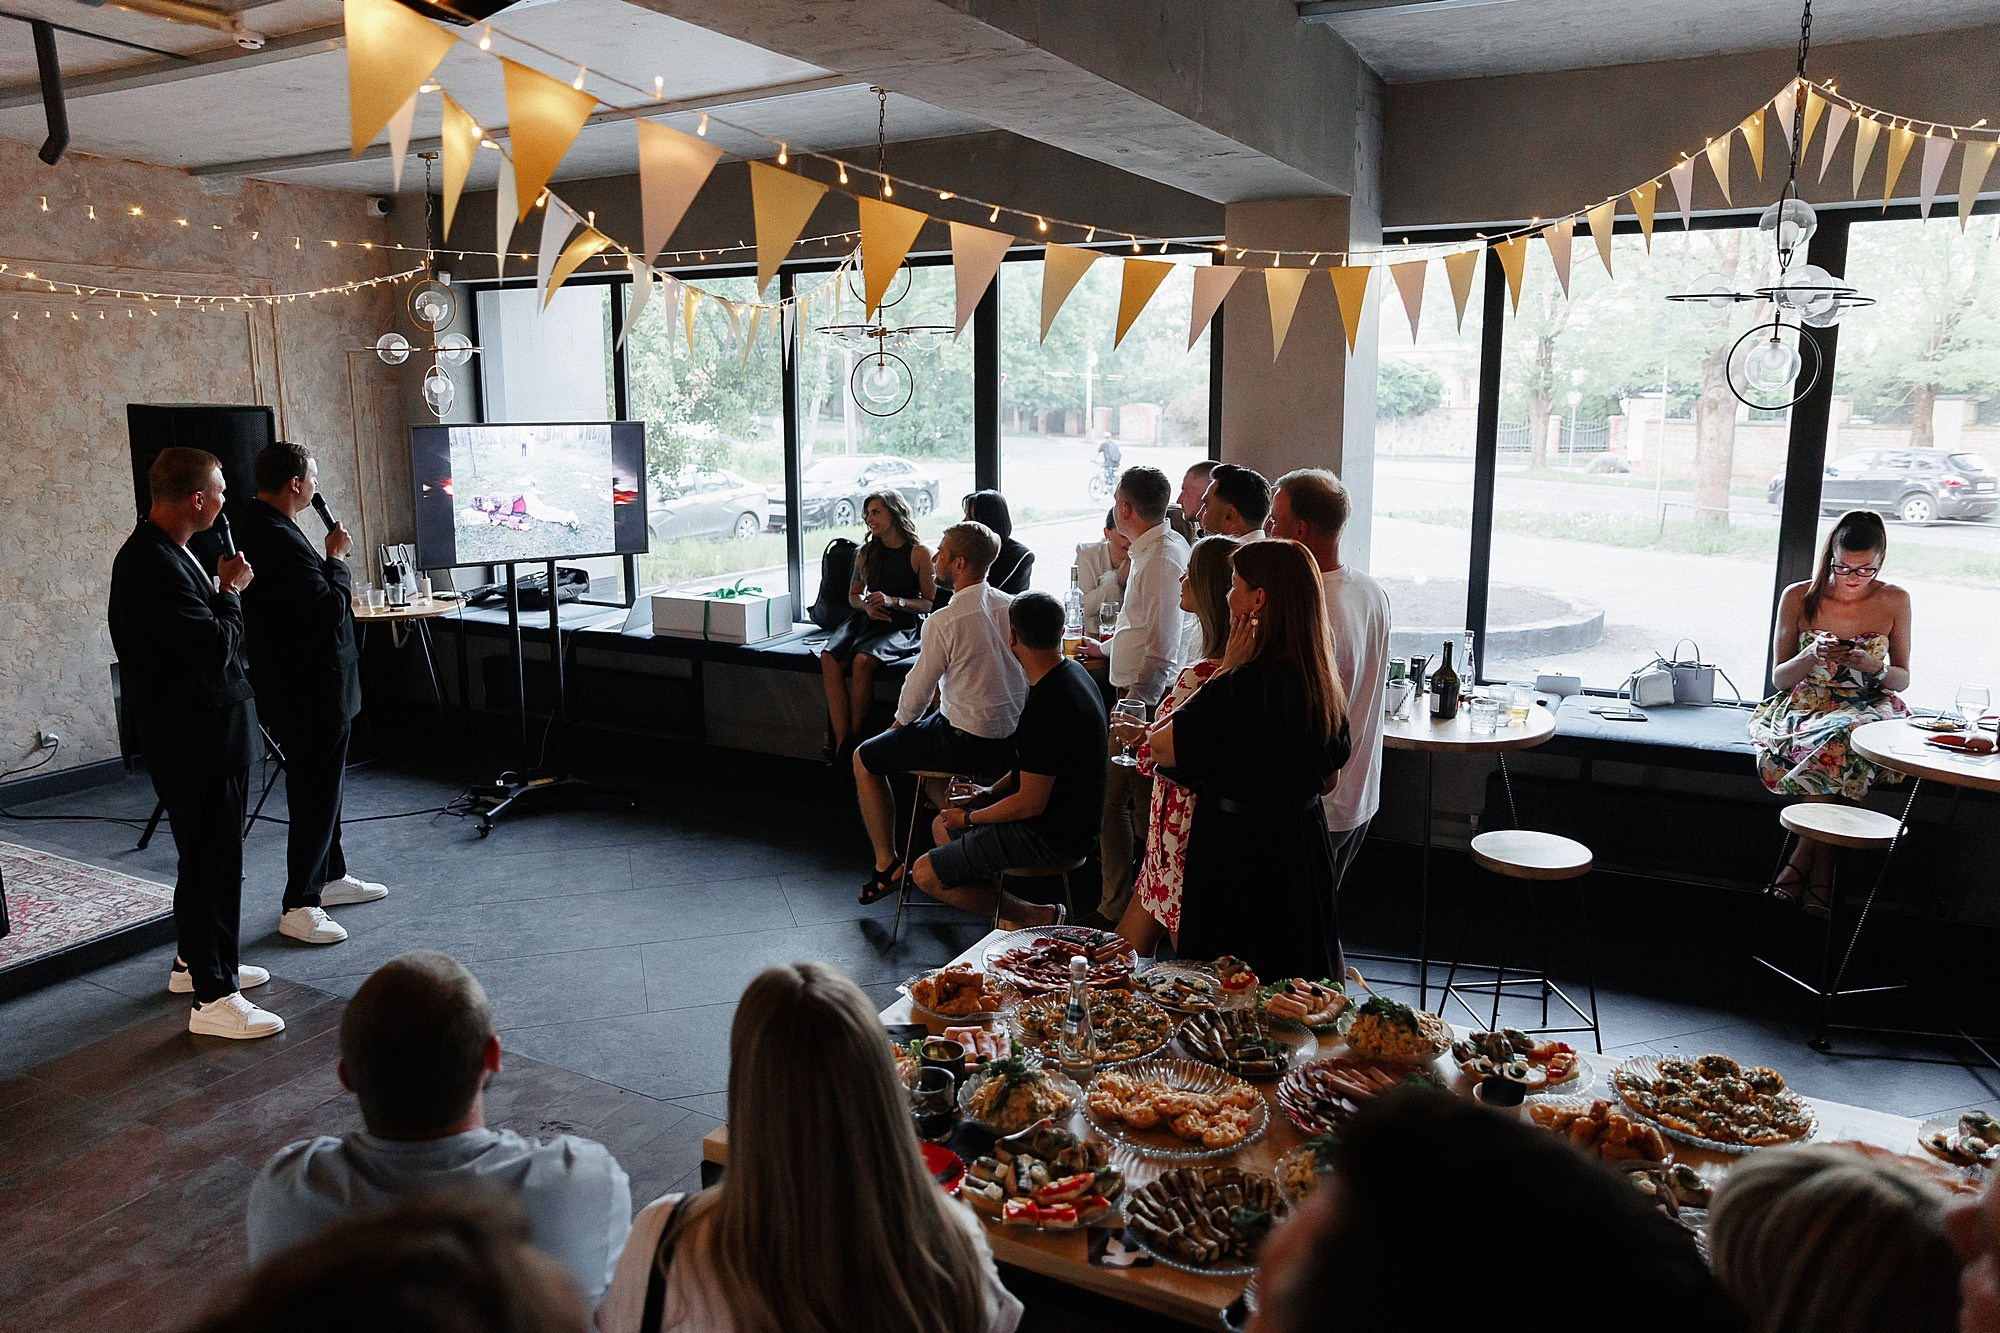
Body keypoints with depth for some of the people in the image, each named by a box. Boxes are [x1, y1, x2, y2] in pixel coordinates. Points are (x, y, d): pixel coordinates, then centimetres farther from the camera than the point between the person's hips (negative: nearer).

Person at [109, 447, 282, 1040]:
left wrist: (219, 591, 3)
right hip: (193, 740, -11)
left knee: (206, 853, 22)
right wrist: (230, 590, -12)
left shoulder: (163, 552, 10)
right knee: (214, 860, -4)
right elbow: (215, 647, -26)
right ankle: (214, 997, 4)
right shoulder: (152, 565, -24)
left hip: (204, 731, 11)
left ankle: (196, 960, 37)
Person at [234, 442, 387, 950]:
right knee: (315, 792, -3)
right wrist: (336, 558, -14)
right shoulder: (281, 540, -25)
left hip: (296, 683, 11)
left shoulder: (254, 525, 10)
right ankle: (299, 906, 6)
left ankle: (330, 877, 36)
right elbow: (331, 609, -25)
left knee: (323, 782, 22)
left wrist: (327, 565, 10)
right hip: (311, 689, -11)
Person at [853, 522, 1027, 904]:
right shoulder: (1011, 607, 1)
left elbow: (916, 693, -12)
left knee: (864, 759, 11)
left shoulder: (944, 621, -20)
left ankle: (887, 866, 11)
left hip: (969, 744, -7)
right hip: (1012, 739, 8)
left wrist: (900, 723, 10)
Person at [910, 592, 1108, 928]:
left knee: (925, 874, -8)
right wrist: (991, 792, 7)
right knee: (943, 825, 23)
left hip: (1050, 838, -10)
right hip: (1067, 819, 10)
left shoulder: (1046, 705, -28)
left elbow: (1031, 803, -24)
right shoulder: (1073, 673, 4)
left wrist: (970, 817, -9)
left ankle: (1034, 918, -2)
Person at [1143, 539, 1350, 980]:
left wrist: (1227, 669, -13)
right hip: (1303, 855, 8)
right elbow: (1327, 779, 12)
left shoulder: (1241, 685, -24)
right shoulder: (1324, 682, 0)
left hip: (1239, 860, -8)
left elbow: (1161, 748, -15)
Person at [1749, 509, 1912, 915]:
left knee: (1839, 738, -37)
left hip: (1867, 709, 0)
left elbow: (1902, 679, 8)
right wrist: (1811, 657, -18)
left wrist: (1872, 666, -15)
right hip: (1805, 707, 0)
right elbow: (1779, 679, 3)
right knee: (1836, 752, -37)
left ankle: (1801, 862, -25)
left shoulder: (1894, 601, 3)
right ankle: (1821, 873, -25)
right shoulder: (1798, 598, 0)